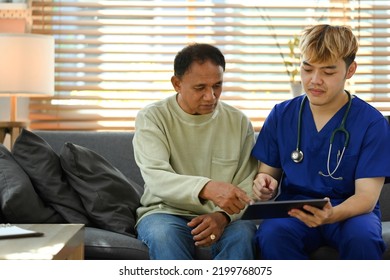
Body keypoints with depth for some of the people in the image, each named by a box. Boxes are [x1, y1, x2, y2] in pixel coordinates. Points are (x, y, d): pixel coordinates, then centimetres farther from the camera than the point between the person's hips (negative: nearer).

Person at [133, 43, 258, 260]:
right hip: (166, 213, -1)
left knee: (242, 234, -33)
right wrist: (207, 188, -39)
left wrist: (223, 215, -20)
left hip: (221, 219, 2)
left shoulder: (239, 122, 5)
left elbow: (249, 187, 3)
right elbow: (156, 178, -20)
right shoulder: (152, 118, -3)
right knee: (163, 234, -36)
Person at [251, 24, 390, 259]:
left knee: (363, 236, -37)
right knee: (271, 233, -34)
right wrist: (265, 185, -14)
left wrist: (332, 214, -32)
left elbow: (366, 195, -10)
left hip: (350, 211, -1)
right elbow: (268, 171, 13)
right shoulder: (282, 115, 6)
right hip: (293, 209, 2)